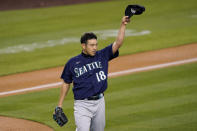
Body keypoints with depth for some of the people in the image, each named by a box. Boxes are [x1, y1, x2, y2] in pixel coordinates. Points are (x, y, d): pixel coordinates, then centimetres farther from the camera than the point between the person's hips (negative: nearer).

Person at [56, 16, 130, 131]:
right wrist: (59, 106, 8)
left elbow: (118, 43, -6)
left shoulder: (102, 56, 3)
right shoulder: (73, 63, -1)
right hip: (82, 104, -3)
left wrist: (123, 25, -17)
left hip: (99, 102, 4)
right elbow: (66, 84, 8)